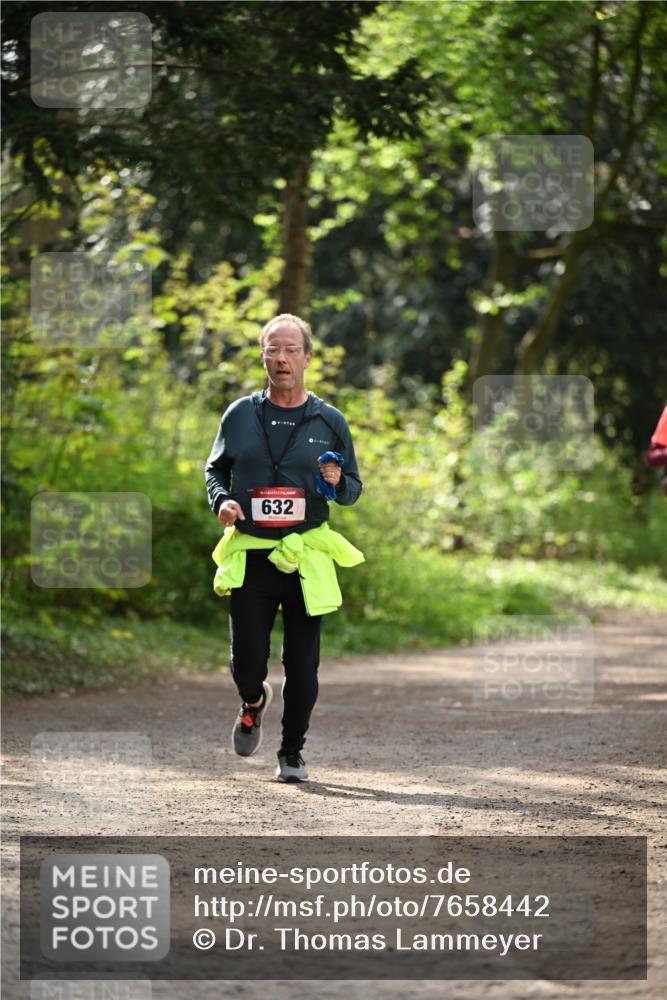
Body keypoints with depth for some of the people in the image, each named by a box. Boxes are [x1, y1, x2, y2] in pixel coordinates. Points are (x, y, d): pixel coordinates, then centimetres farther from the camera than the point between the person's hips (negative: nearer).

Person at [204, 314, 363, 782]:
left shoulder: (329, 421, 5)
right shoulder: (240, 414, 6)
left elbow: (353, 488, 11)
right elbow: (215, 469, 17)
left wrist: (337, 483, -12)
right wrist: (221, 500, -4)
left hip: (305, 557, 0)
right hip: (249, 555, 0)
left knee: (303, 667, 0)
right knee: (247, 661, -4)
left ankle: (292, 753, 16)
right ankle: (255, 704, 31)